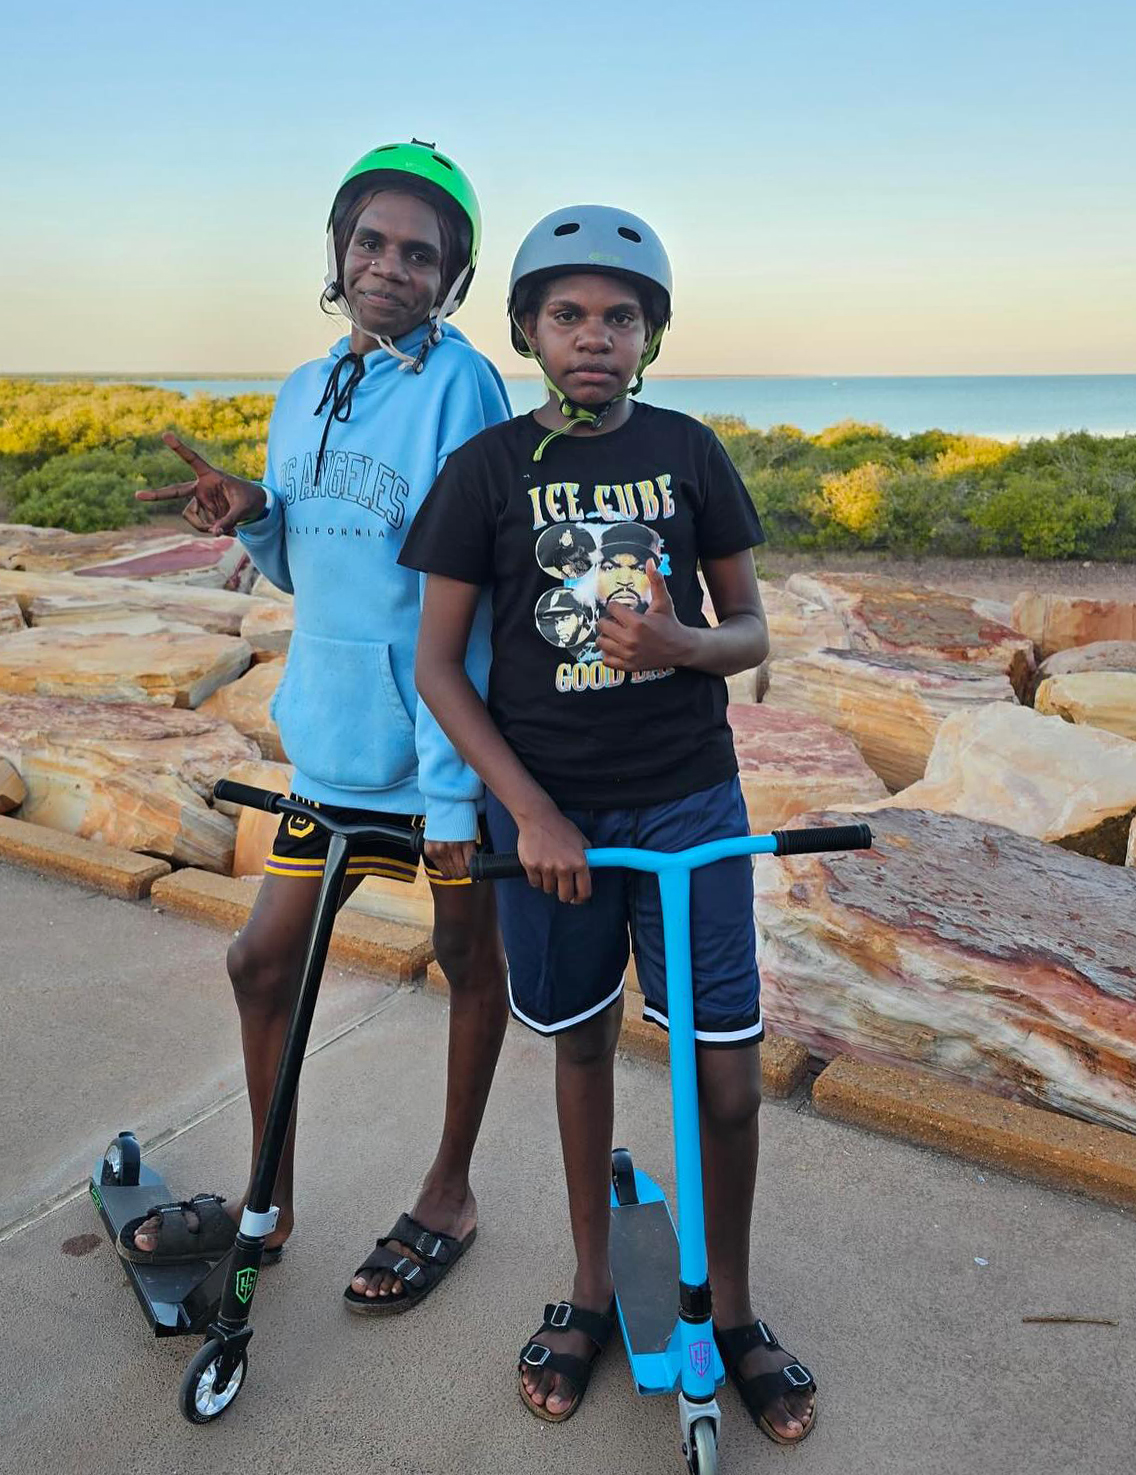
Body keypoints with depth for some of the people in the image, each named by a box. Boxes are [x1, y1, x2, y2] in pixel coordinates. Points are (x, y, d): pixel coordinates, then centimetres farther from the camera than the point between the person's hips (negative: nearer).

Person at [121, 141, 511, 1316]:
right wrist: (249, 516, -5)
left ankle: (449, 1196, 33)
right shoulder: (303, 394, 10)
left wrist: (451, 789, -19)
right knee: (262, 961, 12)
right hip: (336, 738, 7)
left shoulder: (459, 385, -12)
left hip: (449, 740, -7)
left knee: (469, 961, 12)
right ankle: (268, 1202, 34)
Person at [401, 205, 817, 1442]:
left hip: (691, 803, 1)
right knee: (582, 1045, 14)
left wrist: (683, 643, -17)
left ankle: (729, 1309, 28)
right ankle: (591, 1287, 36)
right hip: (550, 808, 0)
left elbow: (752, 628, 7)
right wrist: (529, 811, -12)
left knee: (725, 1077, 2)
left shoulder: (689, 453, 2)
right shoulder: (487, 468, -2)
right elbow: (437, 664, -2)